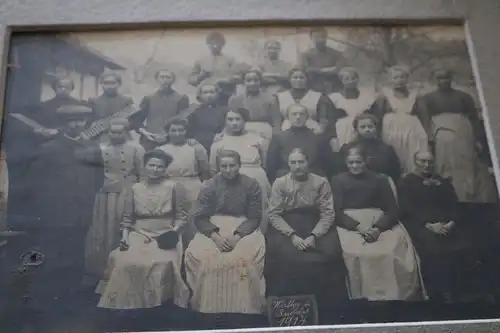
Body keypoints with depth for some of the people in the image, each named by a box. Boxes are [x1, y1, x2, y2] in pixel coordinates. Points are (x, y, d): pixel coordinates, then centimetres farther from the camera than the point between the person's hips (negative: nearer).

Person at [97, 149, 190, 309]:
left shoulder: (174, 187, 3)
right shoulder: (134, 189, 11)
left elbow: (182, 215, 3)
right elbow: (127, 218, 11)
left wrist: (174, 231, -14)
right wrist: (124, 236, -4)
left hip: (165, 236, -2)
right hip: (139, 235, 2)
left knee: (160, 264, -31)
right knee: (123, 261, -25)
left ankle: (157, 300, -9)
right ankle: (129, 301, -6)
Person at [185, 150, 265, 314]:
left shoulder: (251, 185, 0)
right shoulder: (209, 185, 2)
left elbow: (255, 217, -3)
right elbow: (200, 218, -3)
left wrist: (237, 236, -20)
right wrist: (215, 236, -21)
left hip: (244, 228, -1)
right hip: (213, 228, 1)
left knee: (253, 254, -34)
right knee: (194, 253, -29)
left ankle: (246, 306, -18)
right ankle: (204, 303, -13)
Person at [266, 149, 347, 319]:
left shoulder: (321, 182, 1)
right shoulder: (280, 183, 2)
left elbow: (328, 213, -4)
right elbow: (274, 214, -4)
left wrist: (314, 235, -20)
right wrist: (292, 235, -18)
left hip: (316, 225, 0)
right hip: (286, 226, 0)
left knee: (331, 253, -26)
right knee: (283, 256, -29)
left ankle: (327, 304, -8)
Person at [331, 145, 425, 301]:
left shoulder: (379, 179, 16)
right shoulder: (338, 181, 13)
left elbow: (393, 210, 6)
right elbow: (336, 212, 2)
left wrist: (378, 228, -14)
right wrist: (359, 227, -14)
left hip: (378, 224, 1)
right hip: (349, 226, -1)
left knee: (395, 250, -27)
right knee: (355, 254, -31)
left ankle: (394, 295, -13)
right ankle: (363, 296, -17)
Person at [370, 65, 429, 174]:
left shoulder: (415, 94, 9)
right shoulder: (384, 94, 4)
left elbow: (422, 116, 9)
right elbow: (377, 116, 2)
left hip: (413, 133, 2)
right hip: (391, 133, -2)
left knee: (413, 163, -2)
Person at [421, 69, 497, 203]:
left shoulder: (463, 96, 11)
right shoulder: (429, 98, 7)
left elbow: (475, 118, 10)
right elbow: (426, 120, -2)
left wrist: (478, 139, 0)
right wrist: (429, 140, -15)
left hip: (464, 138, 2)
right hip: (443, 139, -2)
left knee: (469, 170, 3)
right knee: (450, 172, -2)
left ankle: (473, 198, 12)